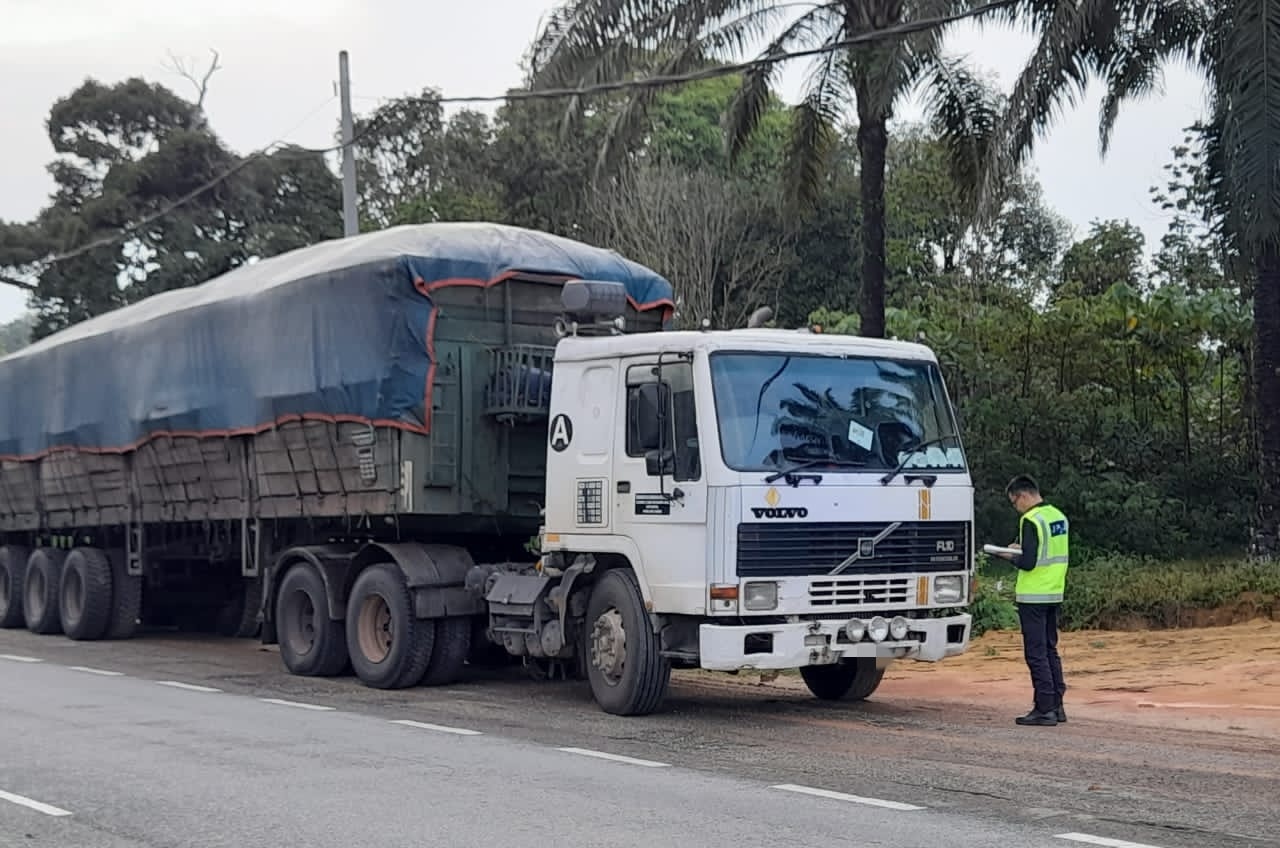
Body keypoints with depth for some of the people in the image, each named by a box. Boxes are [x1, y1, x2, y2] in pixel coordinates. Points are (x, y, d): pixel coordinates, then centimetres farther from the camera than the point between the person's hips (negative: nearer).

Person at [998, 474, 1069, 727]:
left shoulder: (1031, 521, -16)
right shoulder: (1059, 517, 11)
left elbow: (1028, 563, -21)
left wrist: (1011, 555, -2)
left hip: (1034, 597, -8)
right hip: (1055, 594, 9)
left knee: (1036, 653, -3)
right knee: (1050, 650, 15)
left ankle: (1044, 710, -2)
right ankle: (1057, 706, 18)